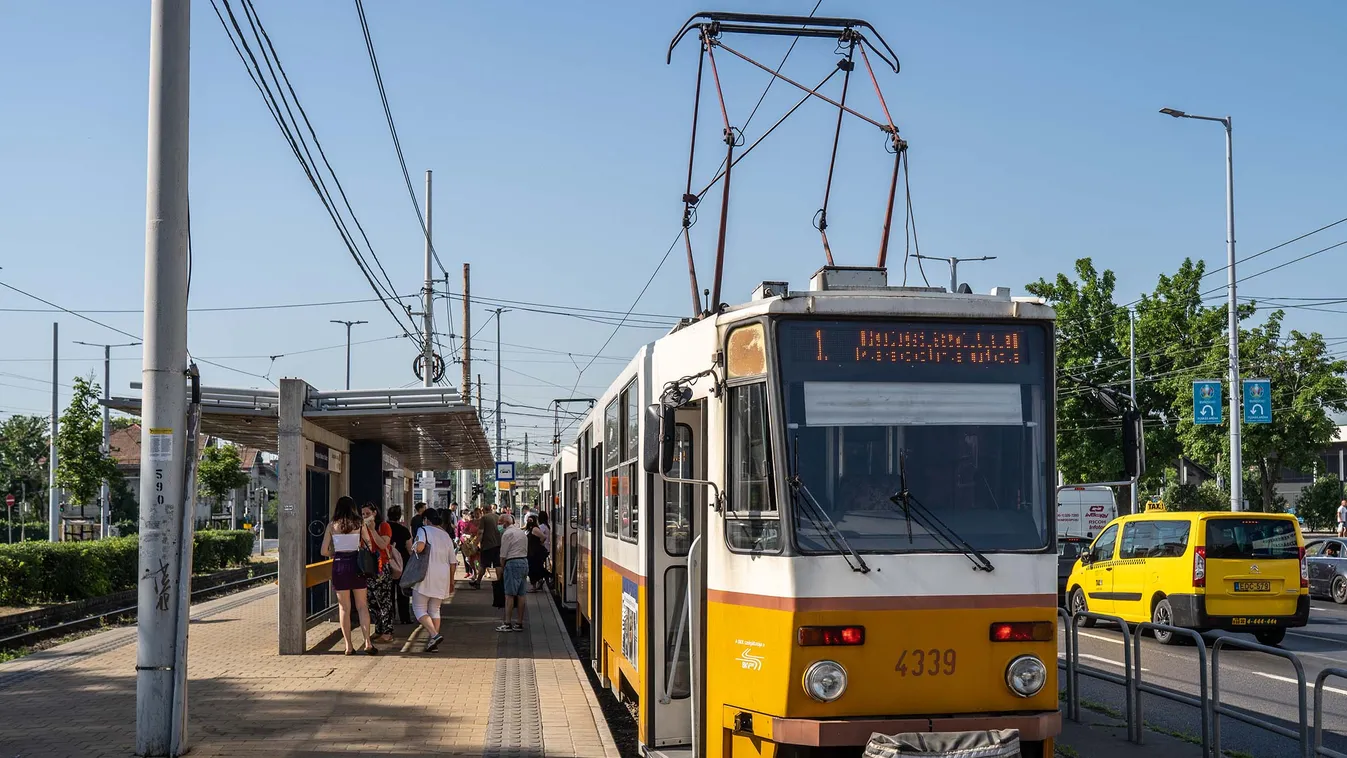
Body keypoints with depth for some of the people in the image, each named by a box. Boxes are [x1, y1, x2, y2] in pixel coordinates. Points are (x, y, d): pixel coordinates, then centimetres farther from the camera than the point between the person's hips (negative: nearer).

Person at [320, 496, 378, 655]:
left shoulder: (332, 526, 1)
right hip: (356, 564, -1)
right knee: (362, 606, 6)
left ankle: (348, 646, 5)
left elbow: (324, 551, 0)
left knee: (344, 607, 6)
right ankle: (368, 642, -4)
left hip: (339, 565, 1)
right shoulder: (360, 524, -1)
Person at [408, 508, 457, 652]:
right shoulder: (446, 535, 15)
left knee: (419, 608, 0)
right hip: (443, 576, 6)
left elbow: (419, 547, -24)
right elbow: (453, 562, 15)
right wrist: (451, 582, 23)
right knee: (435, 610, 15)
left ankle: (434, 635, -18)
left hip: (426, 576, -6)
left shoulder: (424, 530, -3)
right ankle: (433, 642, 9)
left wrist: (413, 548, -1)